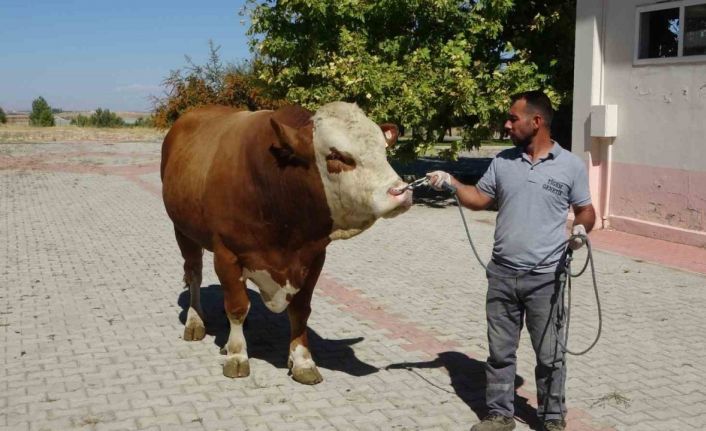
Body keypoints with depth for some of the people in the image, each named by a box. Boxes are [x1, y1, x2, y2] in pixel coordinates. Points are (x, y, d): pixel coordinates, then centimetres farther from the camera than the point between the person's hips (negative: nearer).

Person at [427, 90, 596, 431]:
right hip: (501, 274, 3)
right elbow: (480, 198, 14)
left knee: (549, 354, 9)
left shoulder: (571, 165, -4)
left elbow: (585, 210, 5)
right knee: (500, 351, 12)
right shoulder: (502, 162, 5)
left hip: (545, 277, -3)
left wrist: (581, 228, -15)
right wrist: (451, 183, -1)